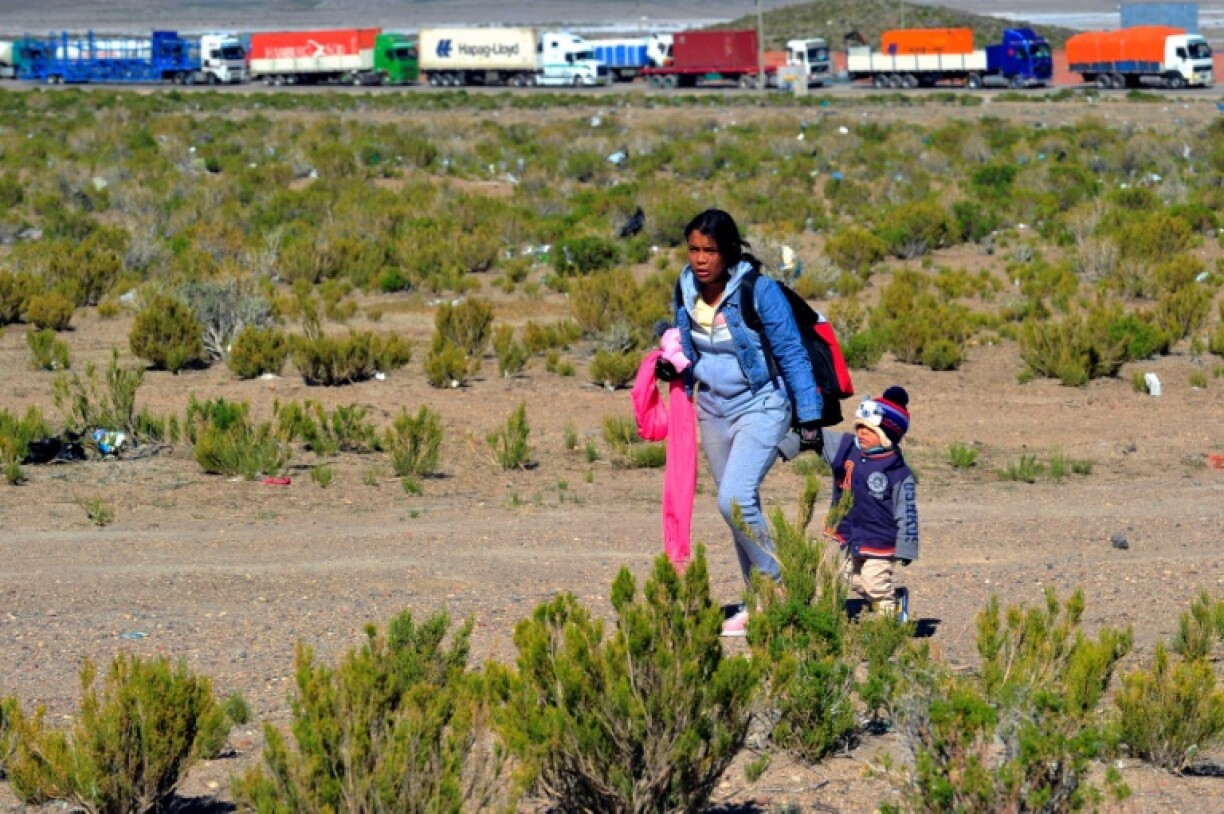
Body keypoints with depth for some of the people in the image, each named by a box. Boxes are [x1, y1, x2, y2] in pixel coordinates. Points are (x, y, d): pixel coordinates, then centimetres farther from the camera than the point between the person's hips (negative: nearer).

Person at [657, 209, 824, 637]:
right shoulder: (687, 289, -2)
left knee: (735, 499, -21)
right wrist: (672, 367, -6)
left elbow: (792, 354, -13)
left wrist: (809, 417, -12)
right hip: (712, 408, 7)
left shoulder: (759, 291, -19)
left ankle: (778, 586, -4)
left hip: (760, 406, -7)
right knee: (739, 506, 11)